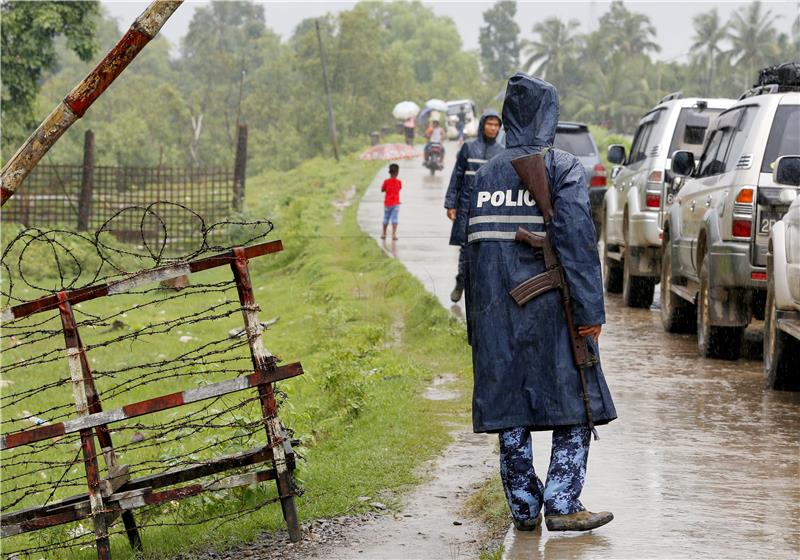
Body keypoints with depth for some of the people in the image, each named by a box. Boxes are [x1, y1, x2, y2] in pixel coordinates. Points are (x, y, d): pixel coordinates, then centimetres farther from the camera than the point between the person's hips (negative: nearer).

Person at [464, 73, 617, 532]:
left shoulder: (487, 173, 10)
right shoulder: (564, 168, -6)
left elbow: (473, 243, 11)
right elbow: (577, 239, -14)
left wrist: (478, 320, 16)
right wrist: (591, 309, -13)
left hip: (498, 313, 5)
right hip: (551, 307, -5)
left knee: (510, 407, 8)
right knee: (574, 406, 3)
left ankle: (524, 508, 10)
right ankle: (561, 504, -5)